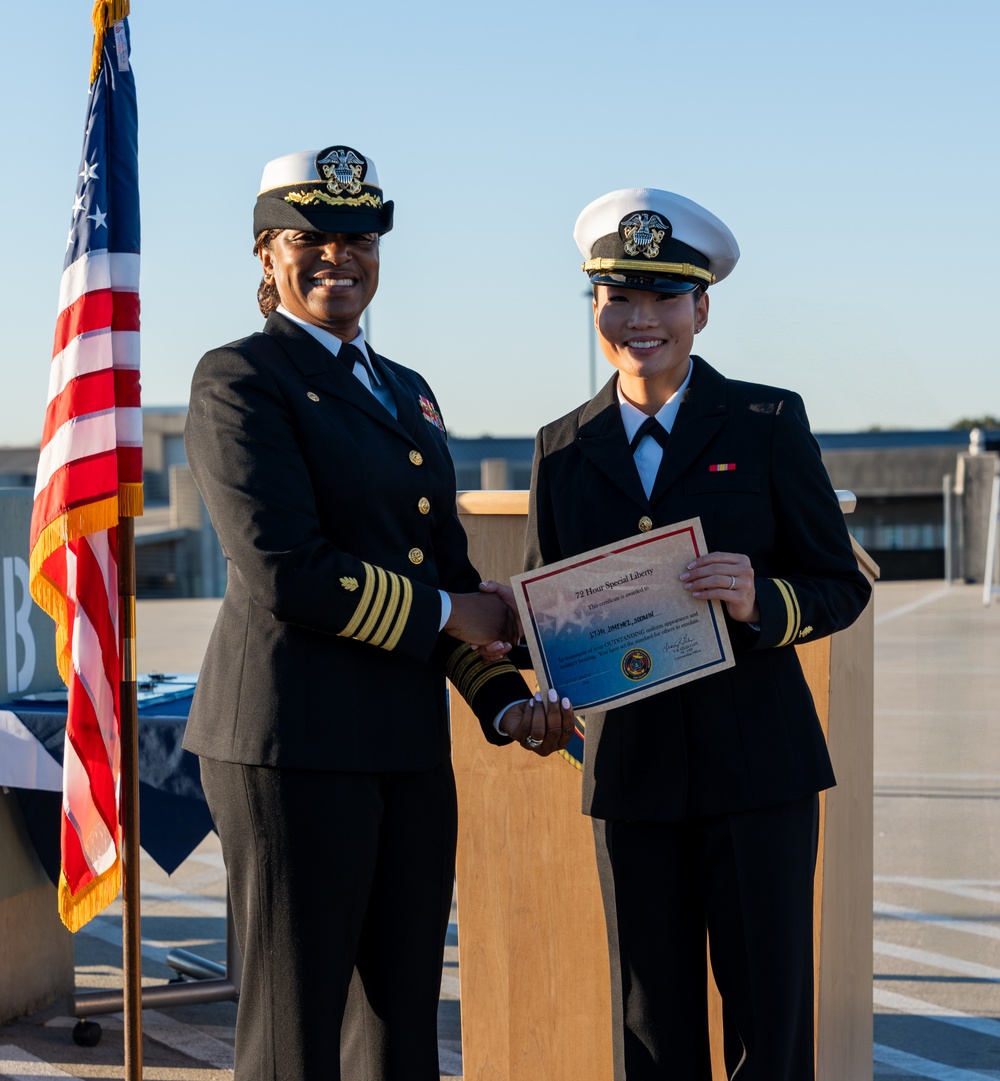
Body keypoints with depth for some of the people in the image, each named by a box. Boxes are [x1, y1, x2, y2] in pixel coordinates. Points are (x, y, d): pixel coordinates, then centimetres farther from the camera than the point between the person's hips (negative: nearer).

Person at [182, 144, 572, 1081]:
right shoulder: (240, 380, -5)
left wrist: (508, 702, 5)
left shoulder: (407, 392, 18)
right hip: (293, 742, -7)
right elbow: (284, 572, -16)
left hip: (408, 747, 8)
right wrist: (443, 613, -7)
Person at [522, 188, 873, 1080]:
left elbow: (842, 586, 0)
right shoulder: (566, 449, 8)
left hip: (755, 763, -2)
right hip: (632, 767, 3)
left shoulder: (768, 423, 0)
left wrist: (760, 602, -20)